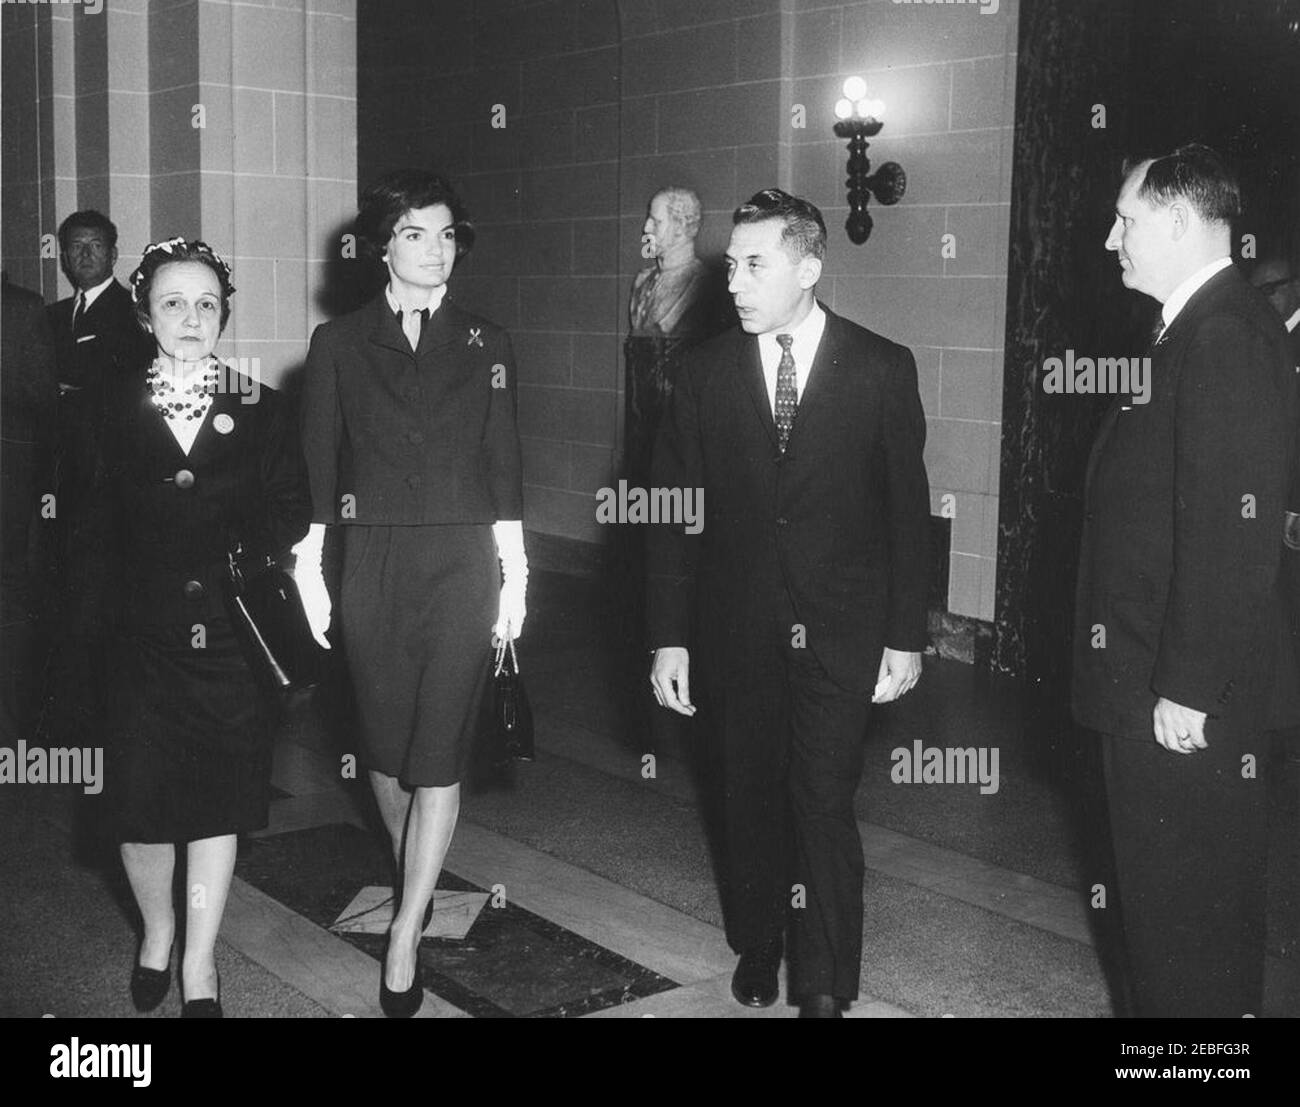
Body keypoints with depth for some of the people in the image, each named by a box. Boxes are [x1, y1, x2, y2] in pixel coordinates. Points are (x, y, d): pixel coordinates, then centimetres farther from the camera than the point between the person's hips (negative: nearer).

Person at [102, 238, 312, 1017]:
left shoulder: (262, 411, 4)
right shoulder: (114, 412, 4)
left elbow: (290, 521, -3)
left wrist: (183, 502, -12)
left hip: (229, 635, 0)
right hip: (142, 632, 0)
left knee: (219, 802, 8)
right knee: (142, 801, 3)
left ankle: (201, 964, 25)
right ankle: (158, 930, 33)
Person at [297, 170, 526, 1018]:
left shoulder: (486, 346, 6)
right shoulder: (339, 344, 5)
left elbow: (504, 465, 5)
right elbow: (317, 465, 4)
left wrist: (515, 574, 1)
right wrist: (310, 567, -1)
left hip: (461, 561, -1)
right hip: (370, 559, 1)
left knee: (440, 754, -5)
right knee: (385, 742, 9)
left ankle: (405, 935, 0)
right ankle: (417, 879, 32)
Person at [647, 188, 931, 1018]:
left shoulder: (882, 369, -3)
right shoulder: (708, 370, 2)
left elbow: (909, 510, 0)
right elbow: (674, 509, 3)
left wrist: (906, 638, -3)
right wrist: (670, 636, -2)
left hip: (840, 627, -2)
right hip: (736, 627, 2)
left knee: (824, 801, -3)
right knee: (750, 793, 12)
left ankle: (825, 986, 12)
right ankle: (757, 947, 32)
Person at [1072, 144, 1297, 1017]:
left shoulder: (1228, 336, -18)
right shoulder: (1206, 328, 13)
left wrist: (1188, 687, -22)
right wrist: (1173, 676, 15)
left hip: (1185, 694, -10)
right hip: (1164, 681, 10)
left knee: (1185, 904, 3)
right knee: (1177, 892, 21)